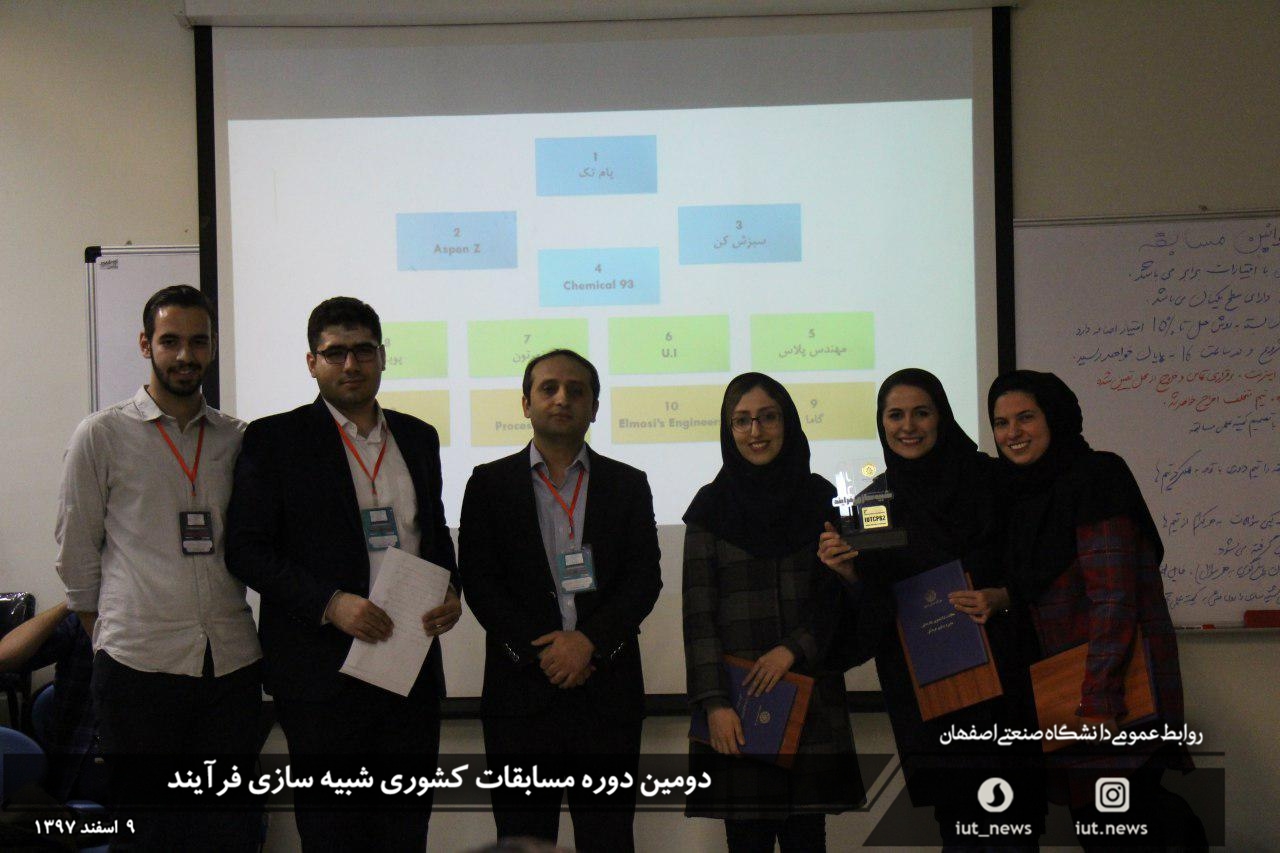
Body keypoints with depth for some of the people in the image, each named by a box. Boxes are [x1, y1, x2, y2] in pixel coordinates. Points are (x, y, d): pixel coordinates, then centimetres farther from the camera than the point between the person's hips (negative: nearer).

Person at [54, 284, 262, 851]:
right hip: (139, 661, -3)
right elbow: (75, 551, 6)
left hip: (230, 661, 3)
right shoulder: (102, 435, 1)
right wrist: (104, 633, 9)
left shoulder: (237, 439, 10)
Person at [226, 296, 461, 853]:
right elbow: (247, 550, -7)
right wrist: (330, 603, -18)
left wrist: (450, 591, 1)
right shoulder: (274, 440, -2)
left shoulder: (418, 437, 13)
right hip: (324, 669, -4)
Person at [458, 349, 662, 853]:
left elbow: (646, 579, 3)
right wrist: (540, 651, -10)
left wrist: (590, 640, -12)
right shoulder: (489, 484, 8)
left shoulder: (628, 485, 11)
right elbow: (478, 580, 0)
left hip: (608, 689, 1)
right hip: (521, 690, -1)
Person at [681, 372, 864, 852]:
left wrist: (794, 648, -8)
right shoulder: (712, 507, 4)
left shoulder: (820, 499, 9)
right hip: (738, 703, -1)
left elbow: (842, 598, 8)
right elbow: (698, 612, 0)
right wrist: (713, 703, -10)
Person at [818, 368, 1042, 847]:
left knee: (1014, 822, 0)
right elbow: (870, 608, 3)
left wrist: (1001, 598, -13)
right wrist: (848, 572, -16)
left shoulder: (988, 480, 1)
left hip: (996, 669, -1)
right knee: (955, 822, 5)